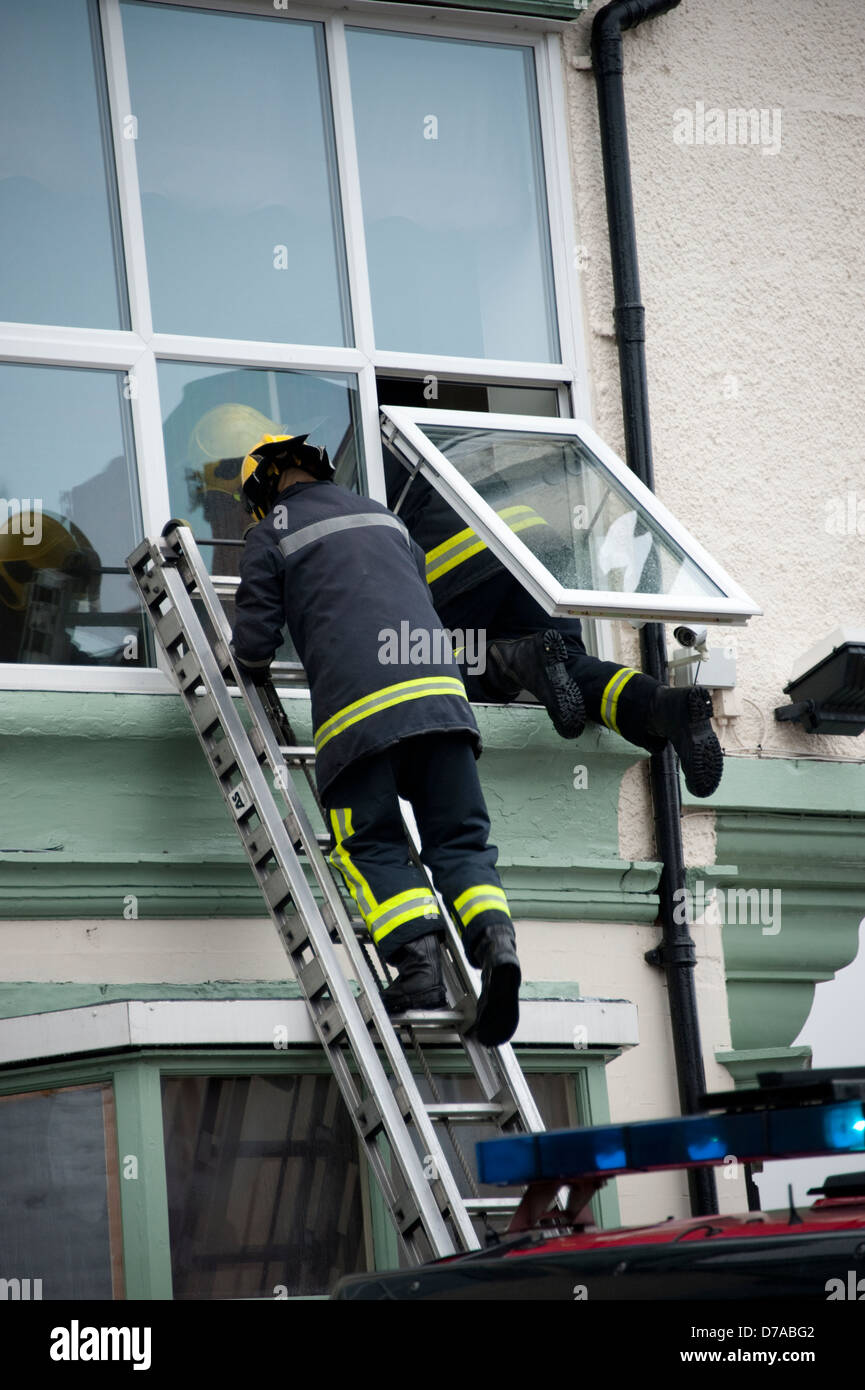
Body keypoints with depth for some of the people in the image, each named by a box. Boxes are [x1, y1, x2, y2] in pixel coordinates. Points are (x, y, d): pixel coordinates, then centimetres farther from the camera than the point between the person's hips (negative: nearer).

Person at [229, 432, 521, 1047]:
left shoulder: (273, 533, 13)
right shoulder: (379, 513, 29)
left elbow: (255, 640, 11)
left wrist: (255, 664, 34)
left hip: (356, 699, -4)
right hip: (438, 685, 4)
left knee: (372, 844, 2)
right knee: (460, 839, 4)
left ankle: (418, 959, -17)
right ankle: (494, 938, -20)